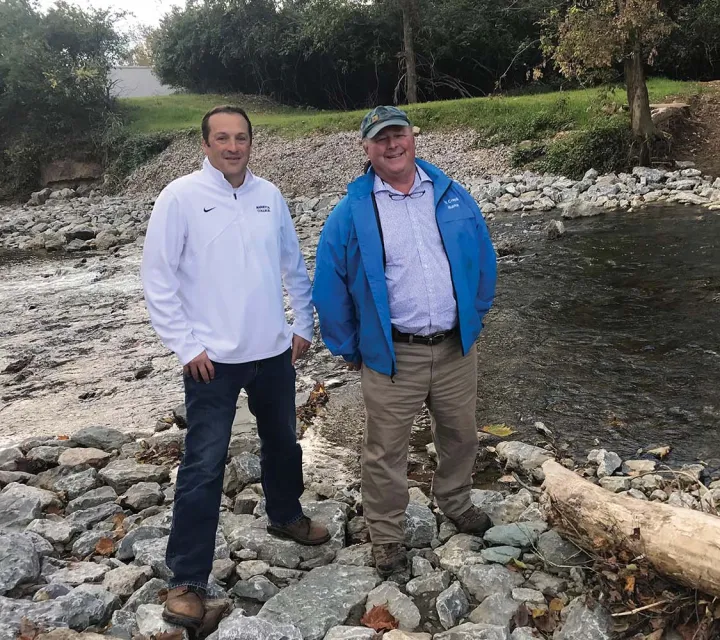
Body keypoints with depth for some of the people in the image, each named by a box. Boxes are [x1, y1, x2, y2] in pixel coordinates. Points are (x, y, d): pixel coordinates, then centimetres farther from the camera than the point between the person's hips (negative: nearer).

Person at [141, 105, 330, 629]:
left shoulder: (269, 195, 4)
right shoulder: (180, 197, -9)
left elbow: (294, 265, 13)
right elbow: (158, 280, -9)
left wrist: (304, 324, 10)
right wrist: (187, 346, -12)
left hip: (275, 352, 5)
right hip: (213, 360, -5)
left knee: (283, 443, 21)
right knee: (204, 465, -2)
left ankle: (286, 516, 47)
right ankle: (188, 580, 11)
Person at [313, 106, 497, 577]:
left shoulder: (452, 196, 3)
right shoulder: (352, 213, -6)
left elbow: (483, 259, 10)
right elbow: (330, 288, -2)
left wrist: (475, 319, 11)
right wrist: (349, 349, 1)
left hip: (456, 347, 3)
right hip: (392, 354, -3)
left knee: (461, 434, 20)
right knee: (387, 450, 7)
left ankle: (456, 502, 47)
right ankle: (387, 537, 26)